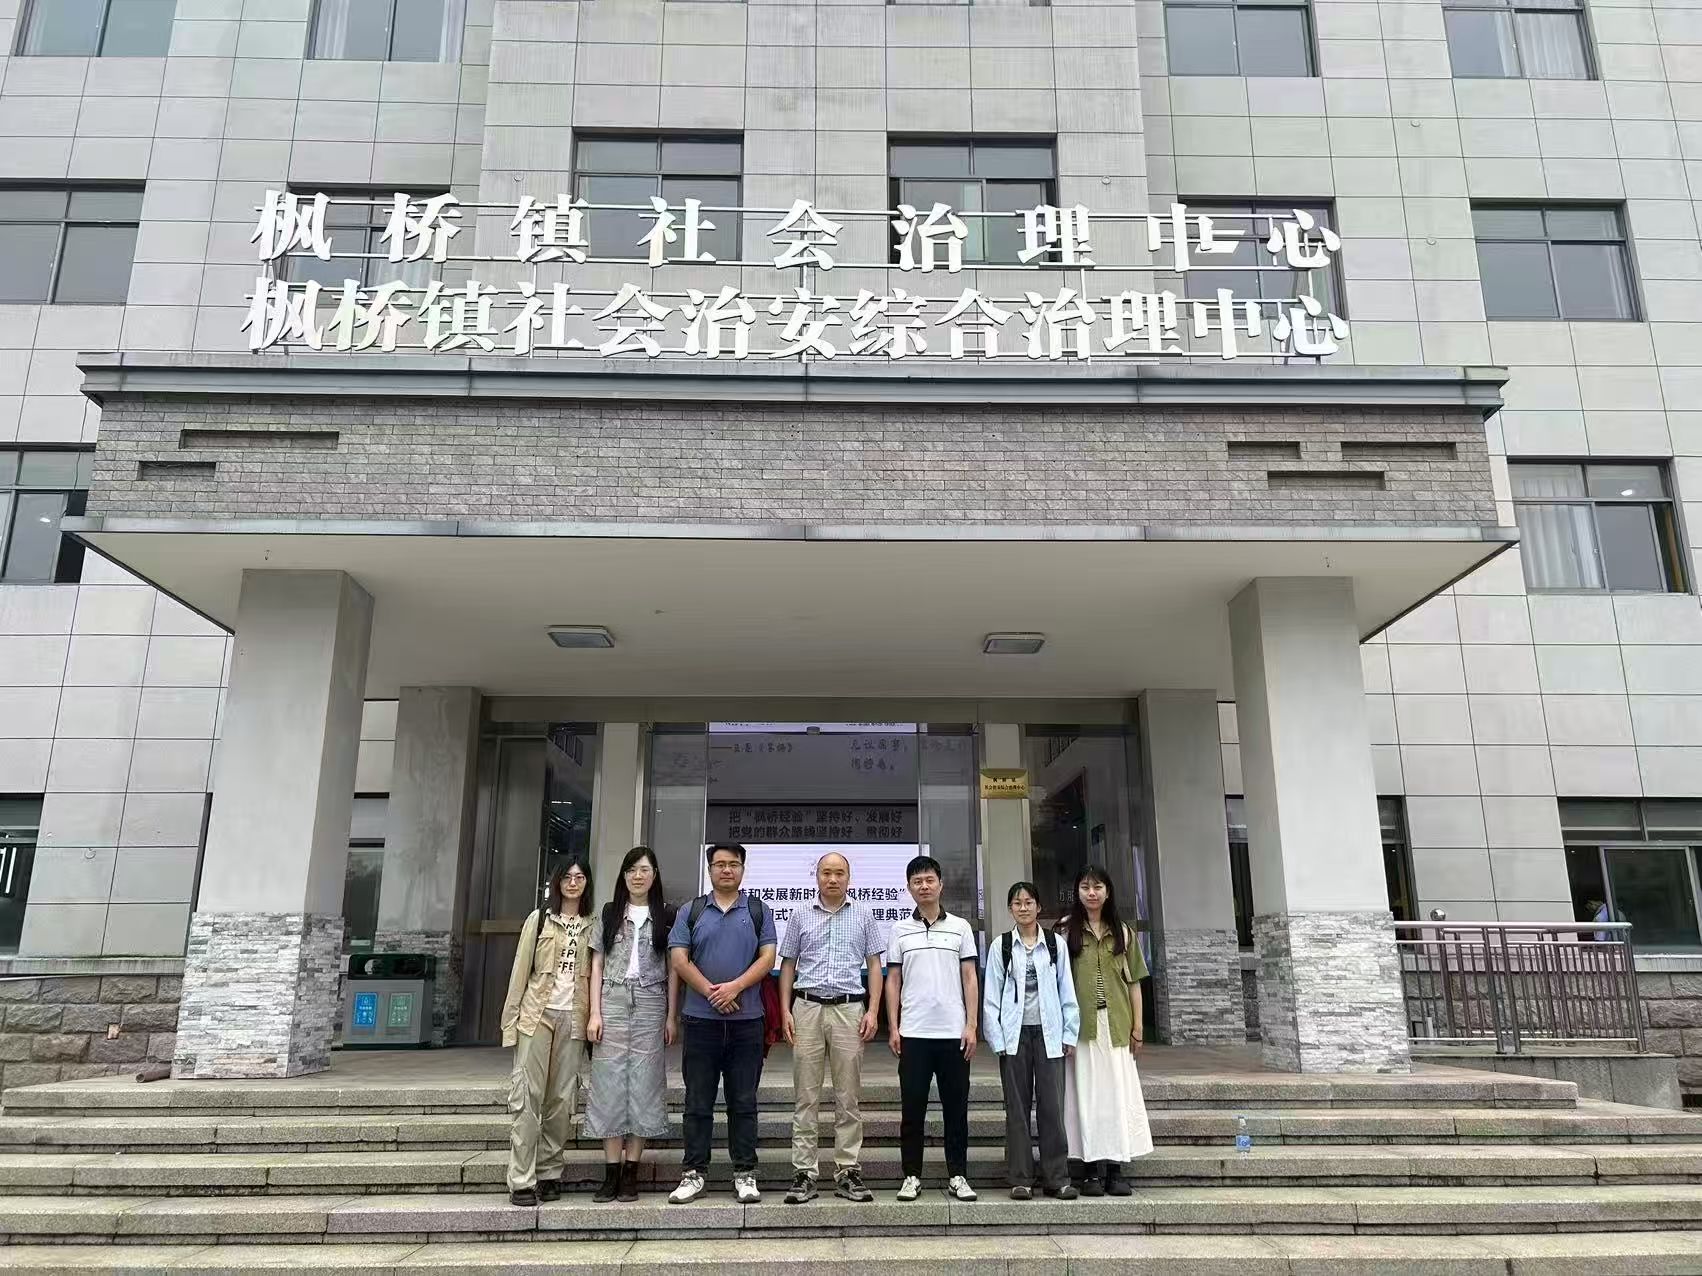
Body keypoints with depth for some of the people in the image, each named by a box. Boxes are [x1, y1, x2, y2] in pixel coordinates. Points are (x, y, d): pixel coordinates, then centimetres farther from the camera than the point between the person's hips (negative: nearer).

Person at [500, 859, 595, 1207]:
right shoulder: (539, 919, 5)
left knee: (561, 1098, 5)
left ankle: (549, 1173, 14)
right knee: (527, 1095, -5)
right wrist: (511, 1017, -2)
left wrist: (593, 1017, 1)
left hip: (572, 1018, 2)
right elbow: (521, 969, 3)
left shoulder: (591, 927, 10)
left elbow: (594, 975, 9)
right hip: (537, 1013, -2)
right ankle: (521, 1181, -1)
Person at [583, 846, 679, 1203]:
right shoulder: (610, 913, 9)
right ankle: (611, 1173, 5)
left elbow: (673, 969, 6)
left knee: (643, 1084, -1)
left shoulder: (665, 916, 7)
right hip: (613, 1003, 1)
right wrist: (595, 1013, -1)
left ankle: (630, 1173, 6)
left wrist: (672, 1016, 0)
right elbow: (597, 965, 8)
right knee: (610, 1083, -1)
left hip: (650, 1005, -1)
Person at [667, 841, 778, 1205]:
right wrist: (710, 991, -12)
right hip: (700, 1020, 0)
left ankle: (745, 1174, 12)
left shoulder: (759, 911, 8)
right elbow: (679, 959, 0)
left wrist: (736, 986, -15)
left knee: (743, 1102, 5)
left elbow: (767, 958, 0)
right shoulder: (691, 912, 8)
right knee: (698, 1102, 5)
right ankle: (693, 1173, 13)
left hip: (747, 1020, 0)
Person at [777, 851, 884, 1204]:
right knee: (805, 1096, 2)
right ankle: (804, 1172, 7)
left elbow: (874, 965, 8)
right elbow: (787, 965, 12)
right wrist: (785, 1011, 2)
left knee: (848, 1097, 3)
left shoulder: (863, 916, 9)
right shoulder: (801, 917, 10)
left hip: (849, 1009, 0)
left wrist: (873, 1011, -2)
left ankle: (848, 1171, 10)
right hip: (807, 1007, 0)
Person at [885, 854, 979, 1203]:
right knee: (912, 1108, 3)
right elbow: (893, 981, 8)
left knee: (956, 1107, 4)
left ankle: (957, 1176, 14)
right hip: (913, 1033, 0)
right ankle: (912, 1176, 13)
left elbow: (969, 979, 6)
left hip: (953, 1032, 0)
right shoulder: (900, 930, 7)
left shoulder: (960, 927, 6)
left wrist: (971, 1026, -2)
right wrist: (893, 1028, 1)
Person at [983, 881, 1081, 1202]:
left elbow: (1067, 992, 7)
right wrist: (997, 1039, -3)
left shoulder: (1055, 945, 5)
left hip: (1049, 1033, 0)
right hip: (1015, 1034, 0)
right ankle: (1021, 1179, 12)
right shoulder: (1001, 946, 4)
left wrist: (1070, 1034, 2)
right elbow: (991, 997, 3)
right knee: (1017, 1107, 5)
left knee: (1052, 1106, 0)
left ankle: (1056, 1178, 9)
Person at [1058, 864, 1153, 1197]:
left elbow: (1133, 982, 11)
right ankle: (1091, 1169, 5)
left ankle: (1115, 1168, 9)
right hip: (1082, 1026, -3)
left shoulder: (1122, 932, 11)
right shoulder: (1067, 930, 1)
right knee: (1086, 1093, -1)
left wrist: (1137, 1027, 6)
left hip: (1116, 1026, 3)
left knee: (1117, 1091, 3)